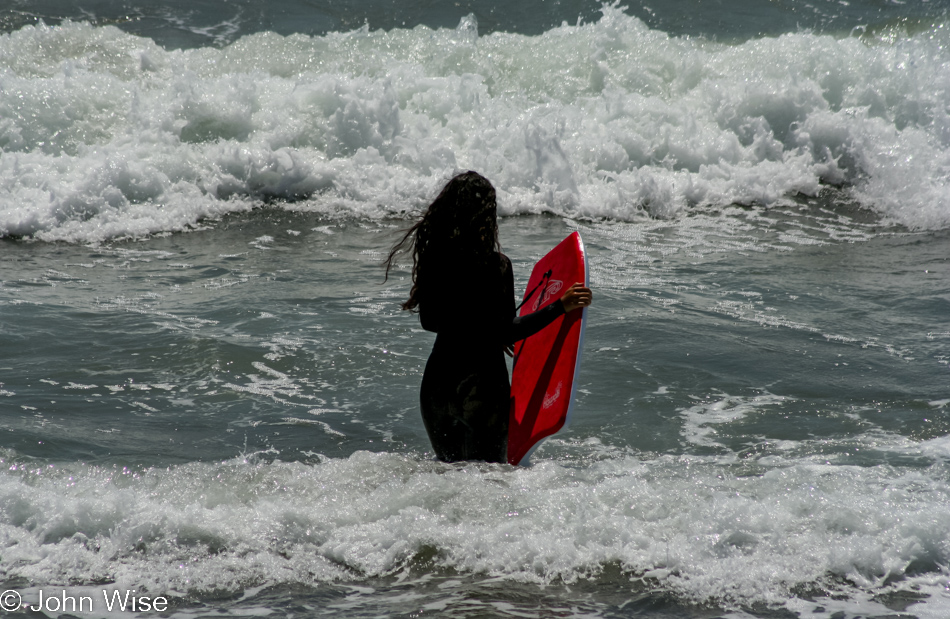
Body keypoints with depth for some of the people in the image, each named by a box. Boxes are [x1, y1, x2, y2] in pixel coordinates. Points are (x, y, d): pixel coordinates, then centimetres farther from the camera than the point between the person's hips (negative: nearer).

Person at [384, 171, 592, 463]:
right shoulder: (495, 265, -15)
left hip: (437, 381, 5)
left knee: (450, 472, 23)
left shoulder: (432, 258, 0)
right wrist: (561, 306, -20)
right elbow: (508, 332, -17)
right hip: (482, 382, -5)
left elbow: (429, 321, 10)